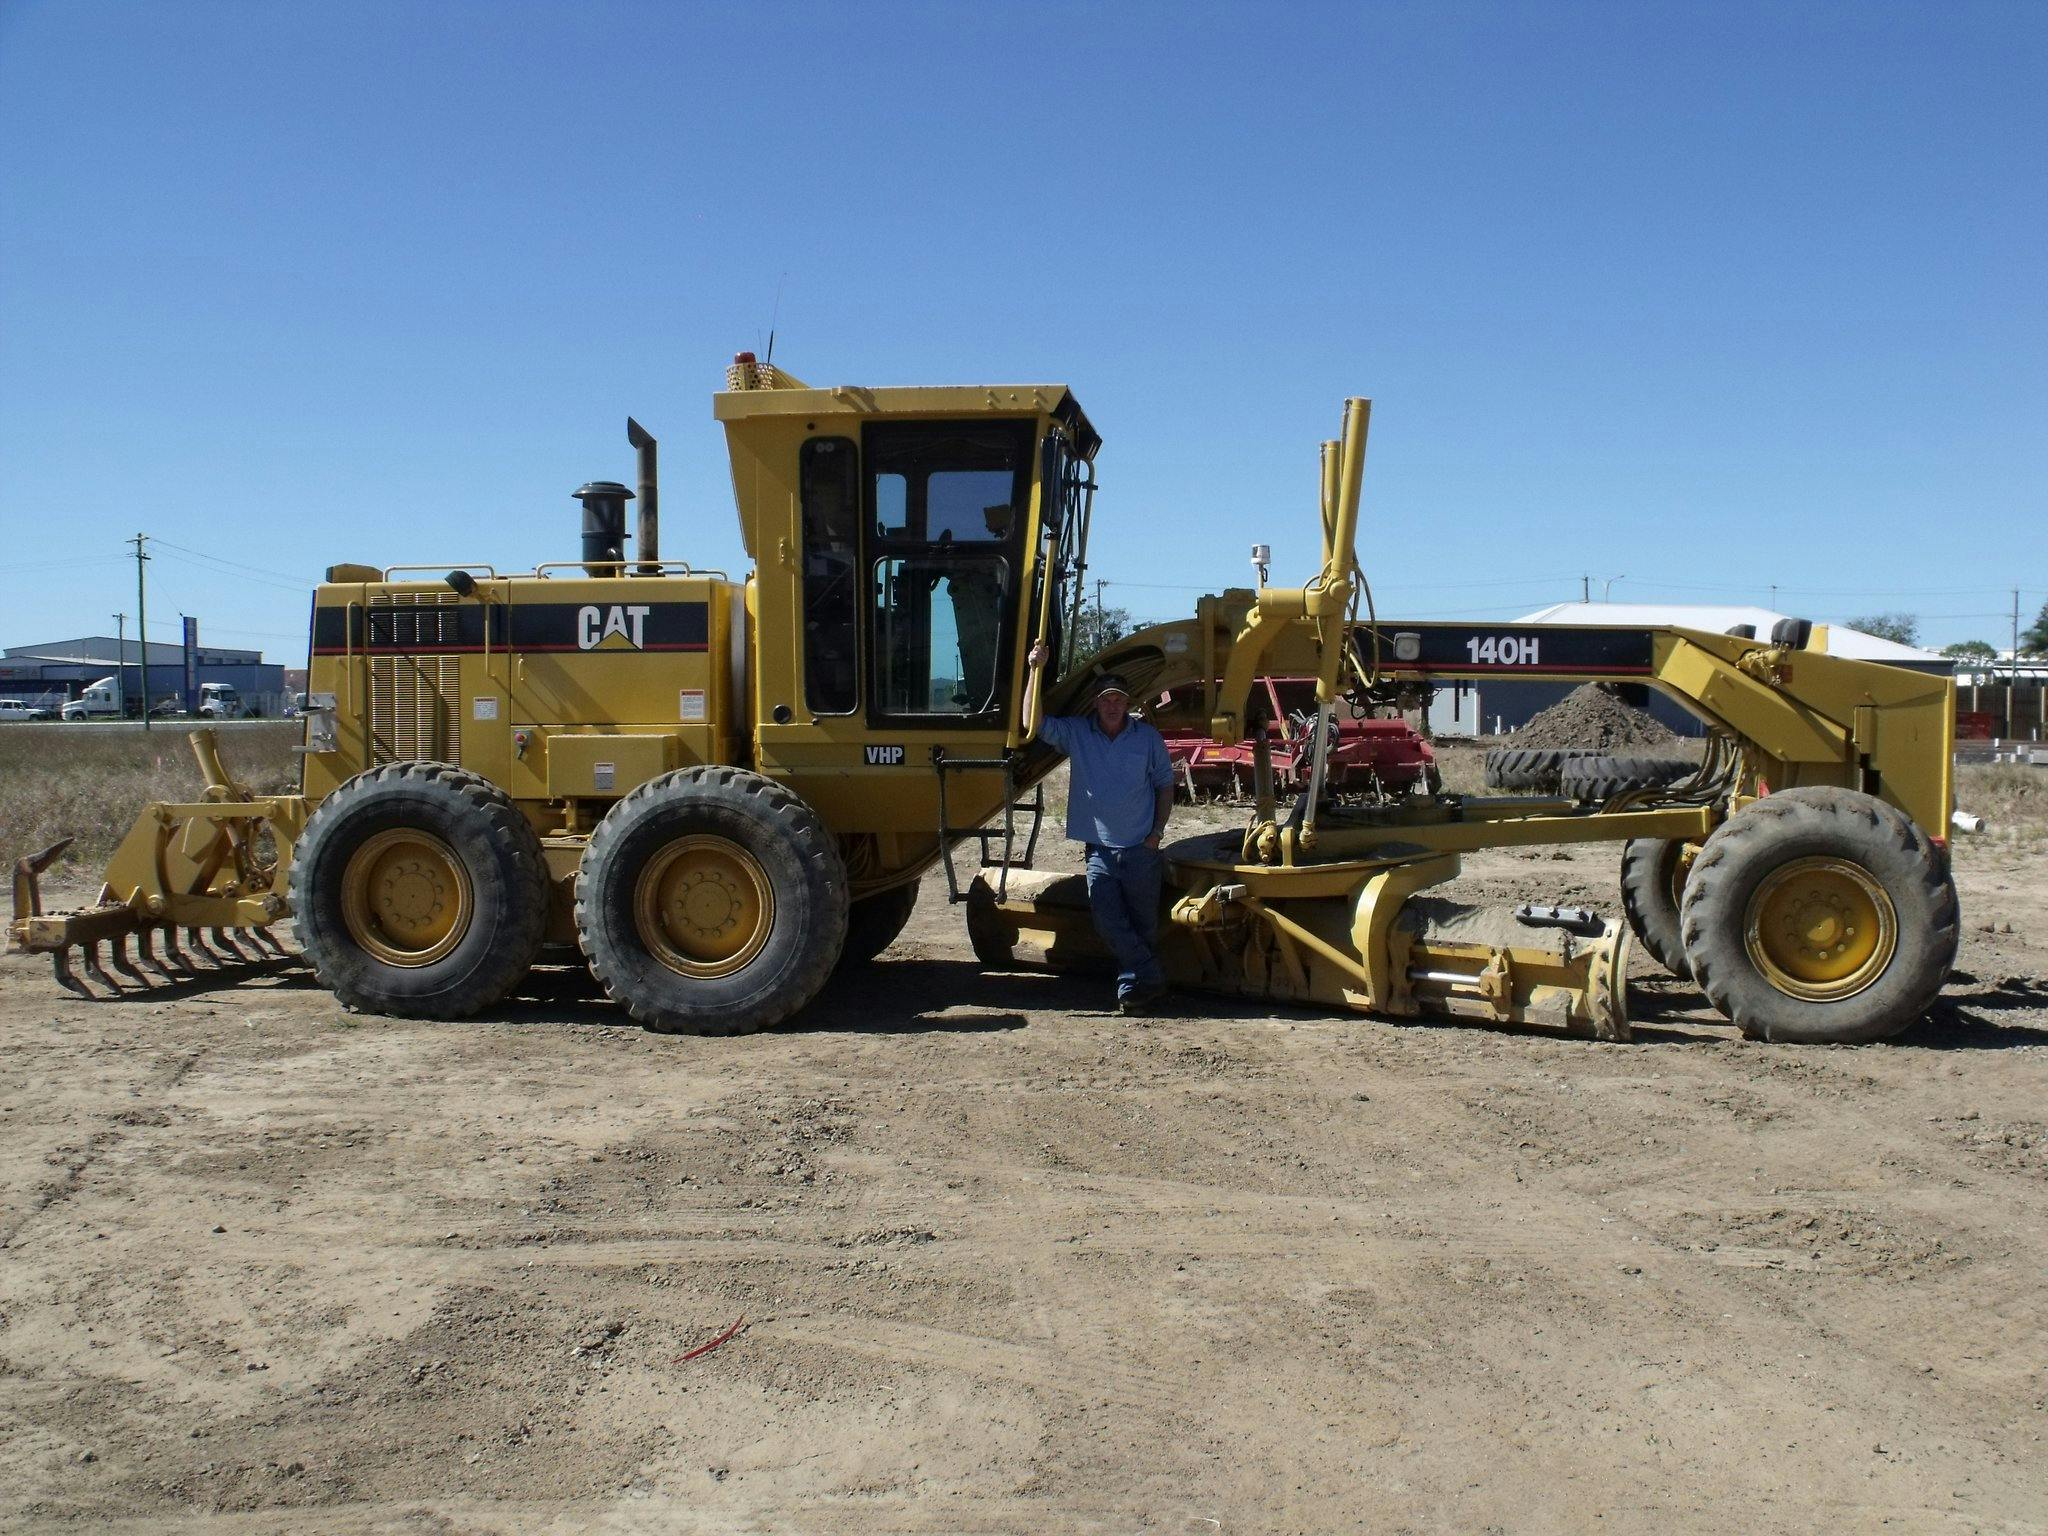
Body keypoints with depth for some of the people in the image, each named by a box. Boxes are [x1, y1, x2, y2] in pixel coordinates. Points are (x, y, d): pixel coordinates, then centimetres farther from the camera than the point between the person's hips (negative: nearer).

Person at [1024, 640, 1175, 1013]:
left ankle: (1135, 982, 20)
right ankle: (1148, 980, -1)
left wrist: (1157, 832, 0)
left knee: (1143, 923, 6)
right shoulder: (1076, 733, 3)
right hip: (1100, 848, 1)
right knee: (1107, 918, -9)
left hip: (1141, 849, -1)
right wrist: (1035, 670, -17)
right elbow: (1034, 722, -9)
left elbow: (1164, 784, 9)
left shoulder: (1148, 738, 3)